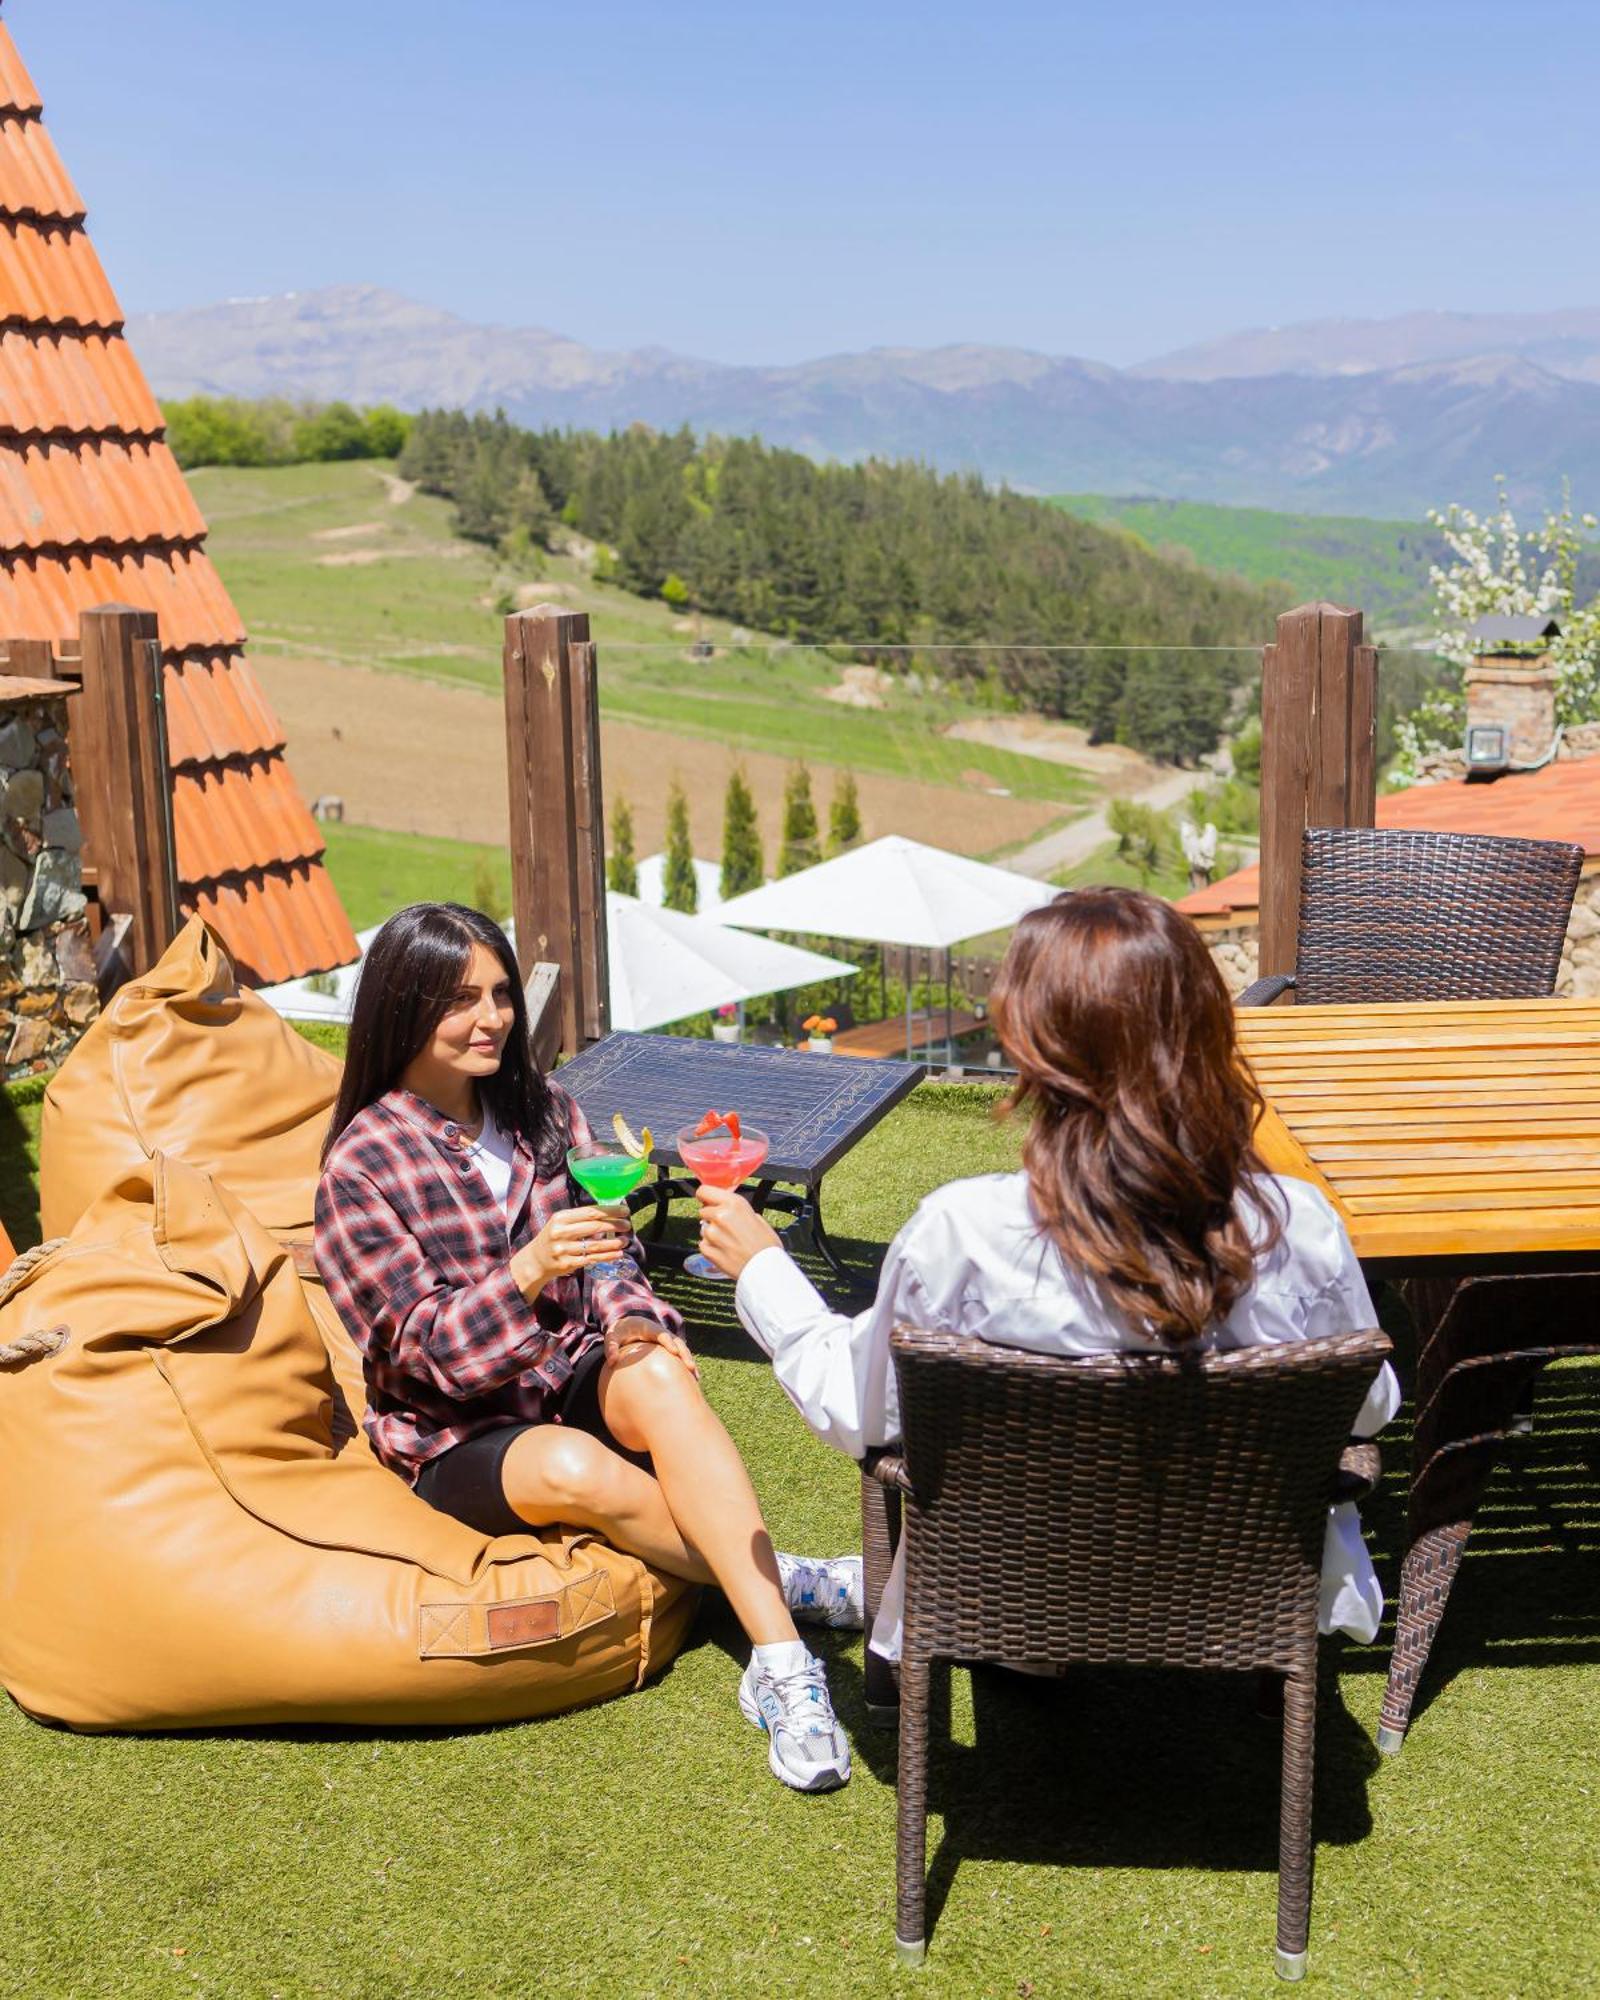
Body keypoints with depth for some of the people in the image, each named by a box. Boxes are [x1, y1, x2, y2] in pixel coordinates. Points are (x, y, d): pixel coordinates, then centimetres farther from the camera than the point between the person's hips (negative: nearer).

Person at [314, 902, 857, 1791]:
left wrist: (636, 1324, -15)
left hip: (573, 1380, 3)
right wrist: (528, 1272, -35)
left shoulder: (545, 1110, 6)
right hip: (458, 1437, -3)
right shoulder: (360, 1168, -10)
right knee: (573, 1470, -37)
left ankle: (781, 1661, -41)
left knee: (658, 1376, -32)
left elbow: (606, 1256, 9)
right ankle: (789, 1583, -21)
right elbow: (426, 1346, -15)